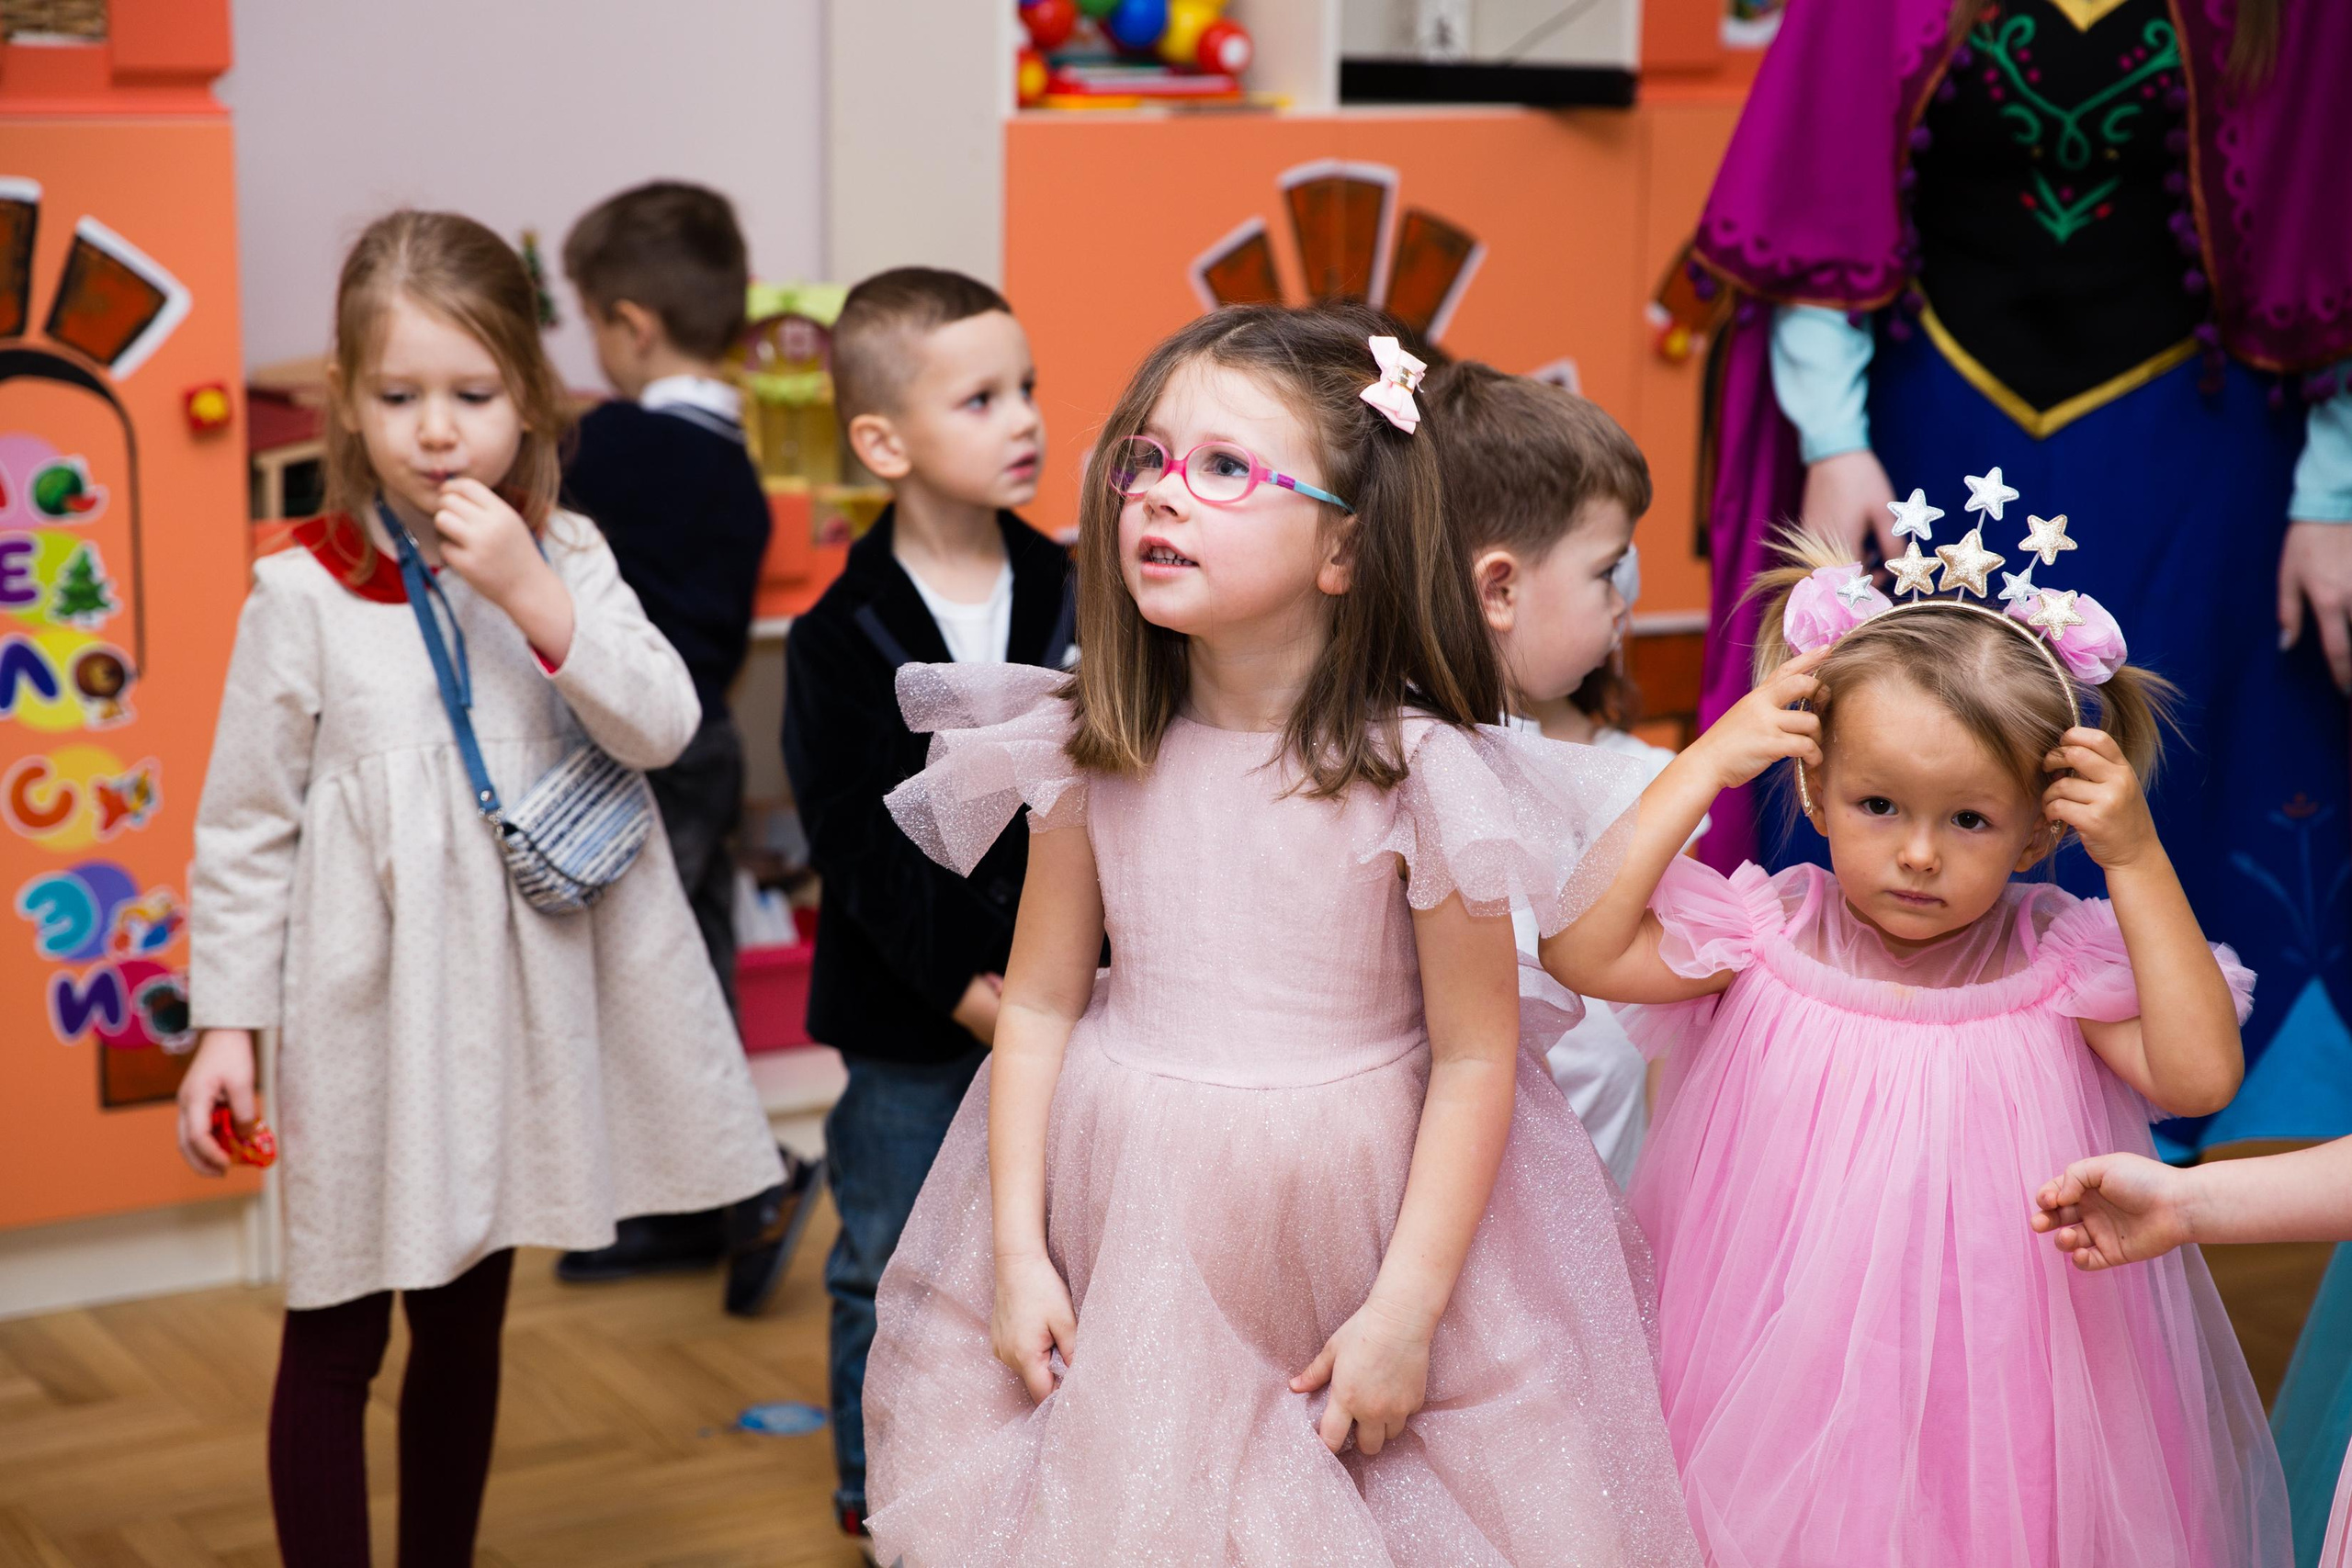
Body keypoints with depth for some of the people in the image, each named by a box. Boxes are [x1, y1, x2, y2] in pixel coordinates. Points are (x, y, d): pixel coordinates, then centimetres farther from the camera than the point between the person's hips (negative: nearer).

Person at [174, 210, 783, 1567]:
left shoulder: (566, 558, 1)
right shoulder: (306, 593, -9)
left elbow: (662, 728, -12)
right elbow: (247, 827, -4)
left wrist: (532, 596, -22)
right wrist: (227, 1023, -4)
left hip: (520, 998, 4)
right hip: (369, 1009, -3)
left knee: (468, 1324, 18)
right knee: (337, 1338, 6)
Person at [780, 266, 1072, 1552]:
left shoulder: (1077, 598, -1)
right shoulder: (841, 640, -9)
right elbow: (856, 842, -11)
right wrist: (963, 989, -15)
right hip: (908, 1013, -2)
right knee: (890, 1267, 11)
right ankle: (877, 1490, 28)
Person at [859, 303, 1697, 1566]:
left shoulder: (1418, 772, -17)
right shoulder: (1093, 750, -6)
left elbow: (1473, 1057, -12)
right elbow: (1039, 1003, 1)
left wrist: (1405, 1313, -13)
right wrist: (1017, 1251, -3)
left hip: (1336, 1215, -3)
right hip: (1125, 1230, 3)